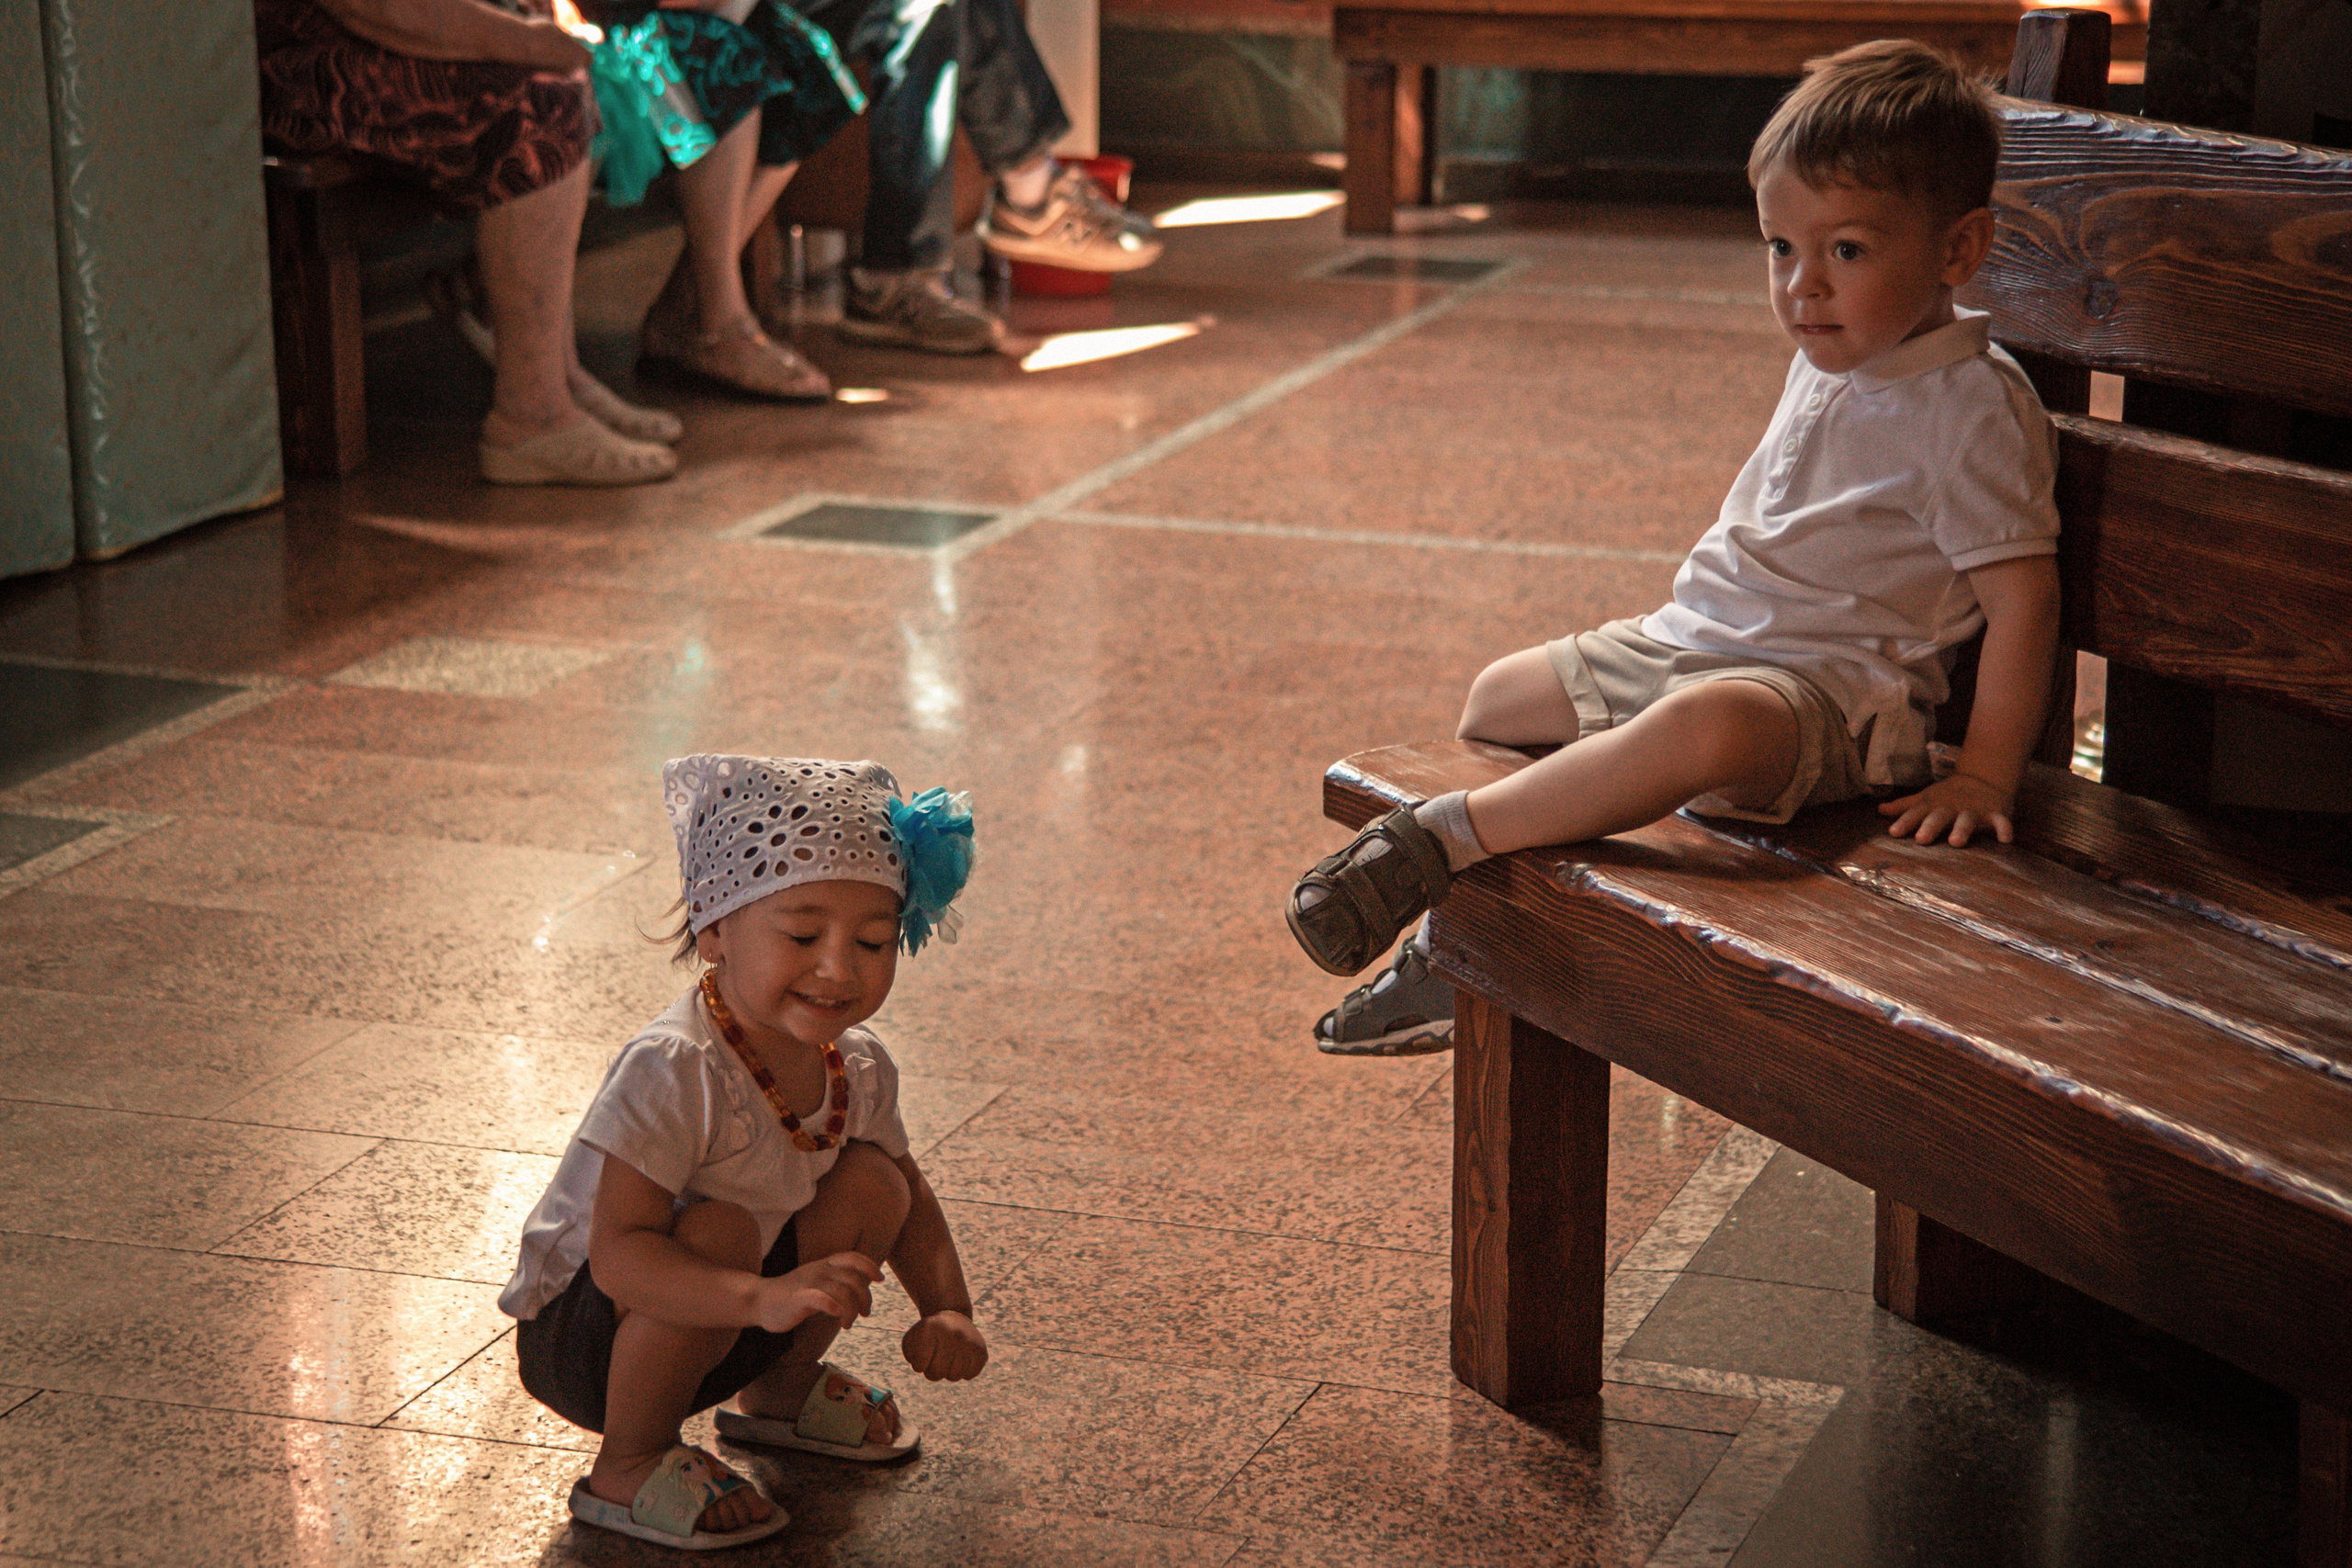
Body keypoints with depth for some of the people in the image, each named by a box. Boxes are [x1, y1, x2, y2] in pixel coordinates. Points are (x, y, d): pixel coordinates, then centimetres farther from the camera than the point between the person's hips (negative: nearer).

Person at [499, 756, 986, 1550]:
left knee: (872, 1184, -6)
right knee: (718, 1229, -35)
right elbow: (619, 1254, -37)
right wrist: (765, 1297, -51)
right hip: (579, 1336, -7)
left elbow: (911, 1203, 10)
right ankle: (629, 1466, -14)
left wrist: (947, 1310, -10)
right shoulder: (672, 1070, -31)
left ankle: (780, 1389, 18)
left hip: (715, 1326, 7)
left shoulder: (859, 1067, -7)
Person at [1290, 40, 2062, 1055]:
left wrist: (1983, 780, -22)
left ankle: (1438, 840, -38)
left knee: (1705, 724, -42)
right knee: (1498, 697, 19)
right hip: (1687, 639, 10)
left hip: (1828, 692, -10)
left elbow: (2022, 598, -18)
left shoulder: (1973, 409, -15)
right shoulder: (1829, 356, 12)